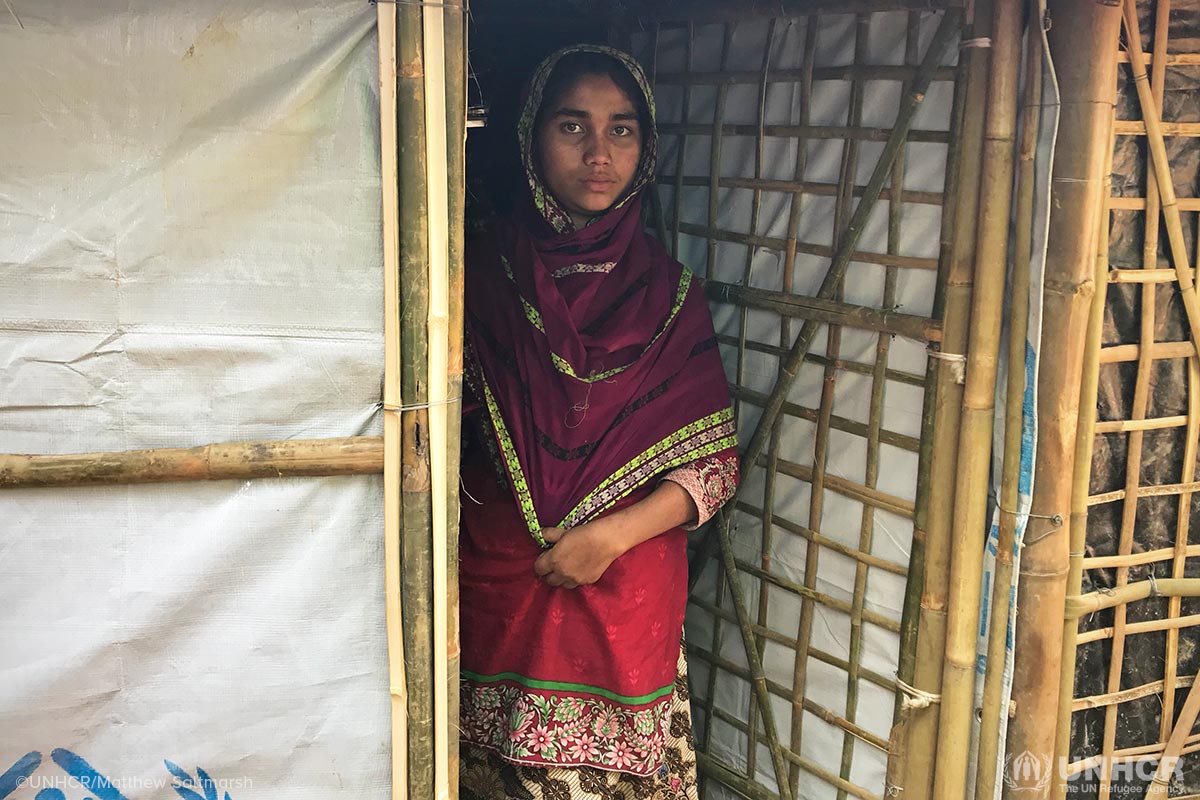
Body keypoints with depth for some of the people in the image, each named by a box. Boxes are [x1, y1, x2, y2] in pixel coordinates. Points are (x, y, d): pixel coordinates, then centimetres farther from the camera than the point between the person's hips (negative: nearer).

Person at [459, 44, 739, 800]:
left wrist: (612, 536, -12)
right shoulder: (482, 271, -1)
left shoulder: (668, 291, 1)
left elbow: (716, 461, 0)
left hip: (629, 594, 1)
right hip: (496, 590, 0)